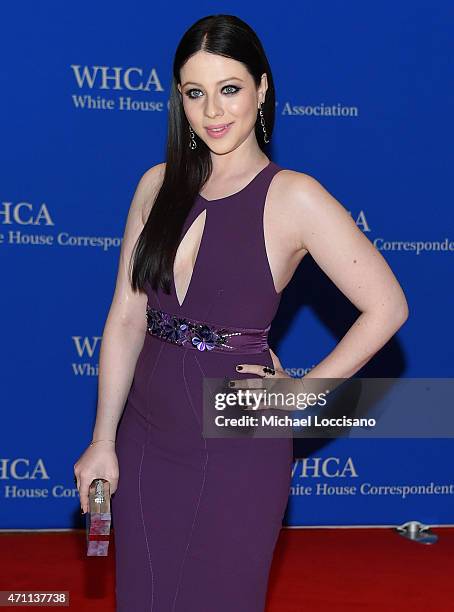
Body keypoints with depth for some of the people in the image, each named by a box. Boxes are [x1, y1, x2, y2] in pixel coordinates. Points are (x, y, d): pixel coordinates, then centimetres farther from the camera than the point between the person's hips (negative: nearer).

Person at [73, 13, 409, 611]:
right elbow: (126, 318, 2)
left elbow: (386, 307, -11)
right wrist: (103, 441, 0)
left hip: (237, 447, -4)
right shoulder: (159, 185, 2)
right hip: (145, 433, 4)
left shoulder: (292, 197, -11)